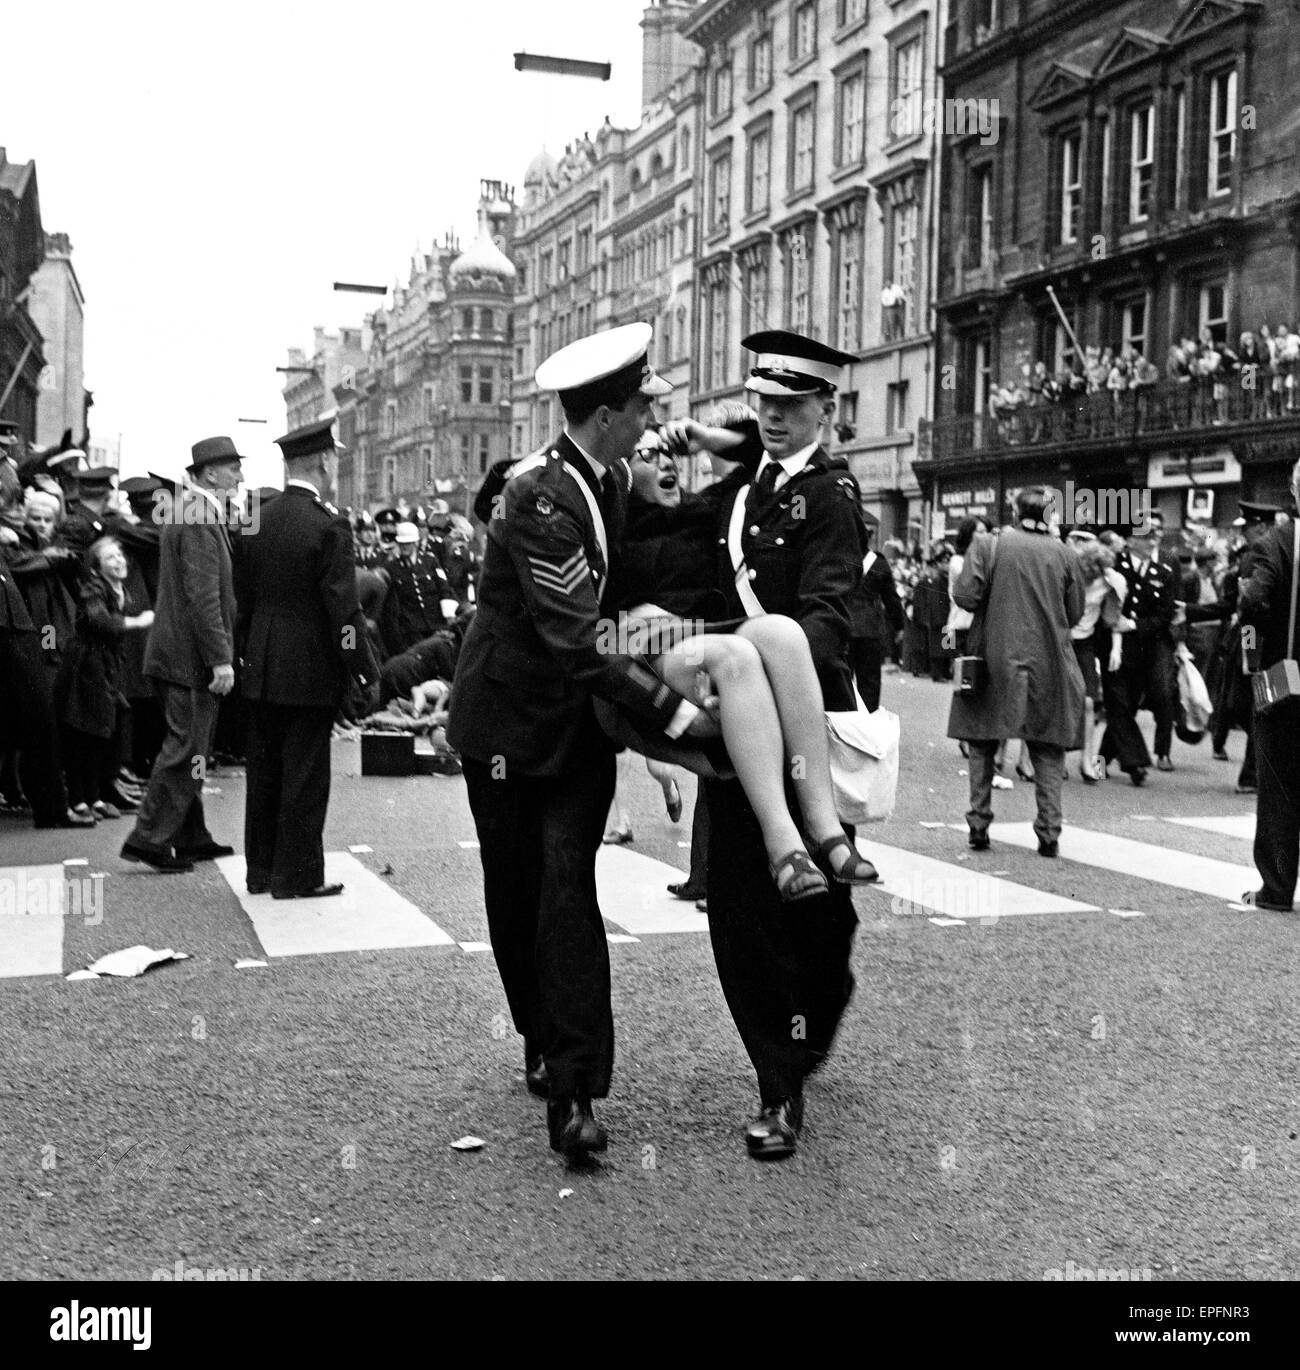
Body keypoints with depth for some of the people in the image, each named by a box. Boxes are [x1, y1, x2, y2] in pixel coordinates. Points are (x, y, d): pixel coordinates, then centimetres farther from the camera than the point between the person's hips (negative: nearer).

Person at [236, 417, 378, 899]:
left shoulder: (256, 521, 6)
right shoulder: (328, 525, -14)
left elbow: (242, 597, 12)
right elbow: (344, 607, -16)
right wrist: (366, 672, -10)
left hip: (261, 670, 7)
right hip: (311, 670, -6)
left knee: (264, 771, 14)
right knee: (305, 774, 2)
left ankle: (261, 869, 23)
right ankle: (297, 875, 8)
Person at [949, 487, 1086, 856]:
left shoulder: (988, 545, -4)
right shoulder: (1065, 555, 0)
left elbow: (966, 596, -10)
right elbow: (1075, 614, 4)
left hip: (995, 659, -1)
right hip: (1048, 665, 1)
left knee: (983, 745, 11)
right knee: (1047, 749, 8)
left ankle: (979, 826, 11)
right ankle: (1049, 832, 4)